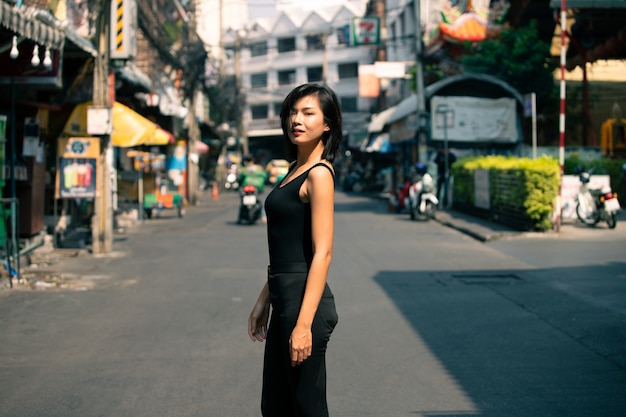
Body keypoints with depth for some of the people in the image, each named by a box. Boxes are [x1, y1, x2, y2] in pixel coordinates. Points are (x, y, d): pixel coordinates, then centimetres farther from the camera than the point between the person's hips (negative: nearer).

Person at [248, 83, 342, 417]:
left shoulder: (319, 174, -12)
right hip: (284, 301, 9)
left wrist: (304, 324, -23)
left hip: (304, 301, -9)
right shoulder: (295, 170, 15)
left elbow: (322, 253, -19)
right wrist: (263, 301, 20)